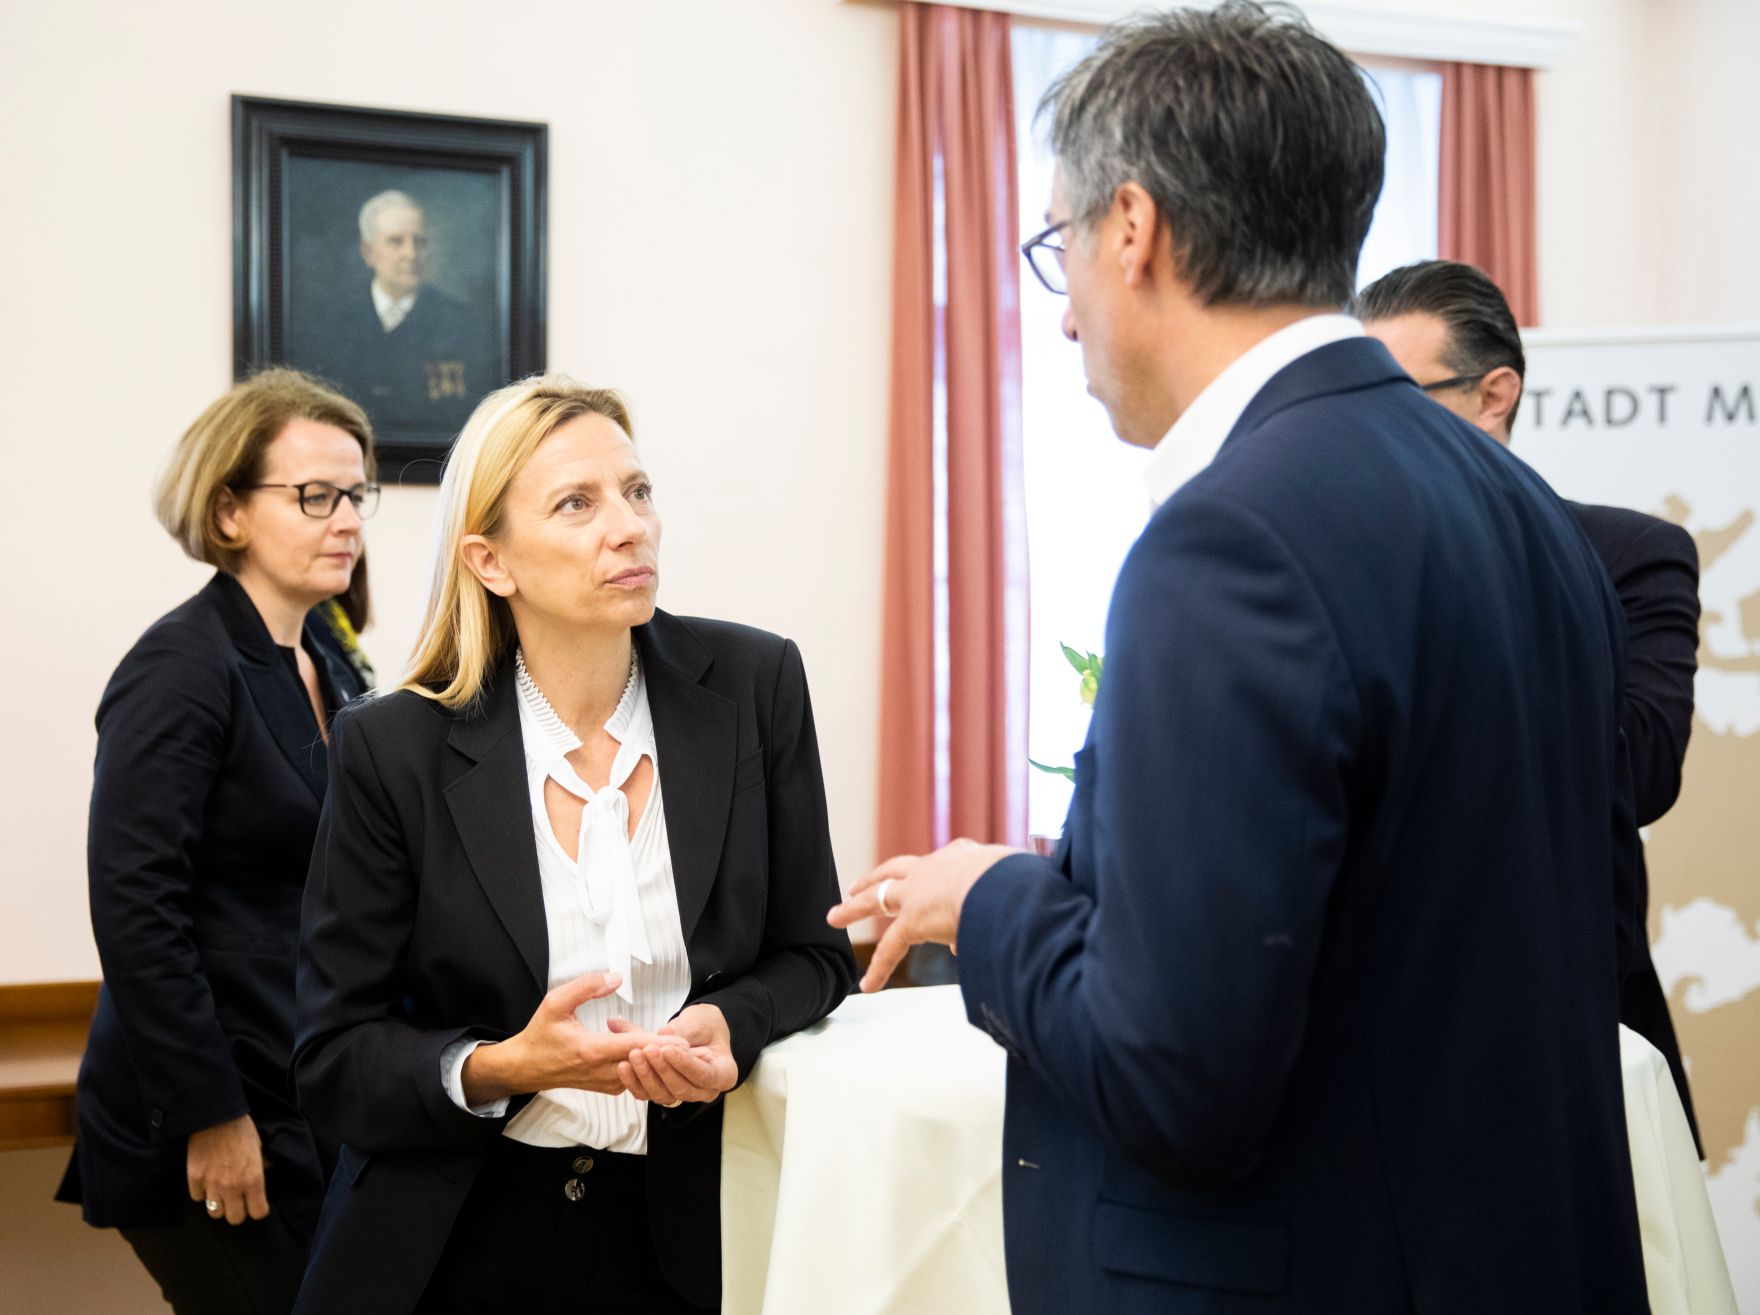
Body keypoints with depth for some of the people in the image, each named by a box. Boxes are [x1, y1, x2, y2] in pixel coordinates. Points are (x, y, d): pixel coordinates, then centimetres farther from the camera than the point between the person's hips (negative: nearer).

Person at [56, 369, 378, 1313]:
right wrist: (211, 1117, -18)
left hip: (310, 1106, 7)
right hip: (208, 1125, -7)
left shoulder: (326, 660, 10)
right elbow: (133, 908, -19)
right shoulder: (182, 667, -14)